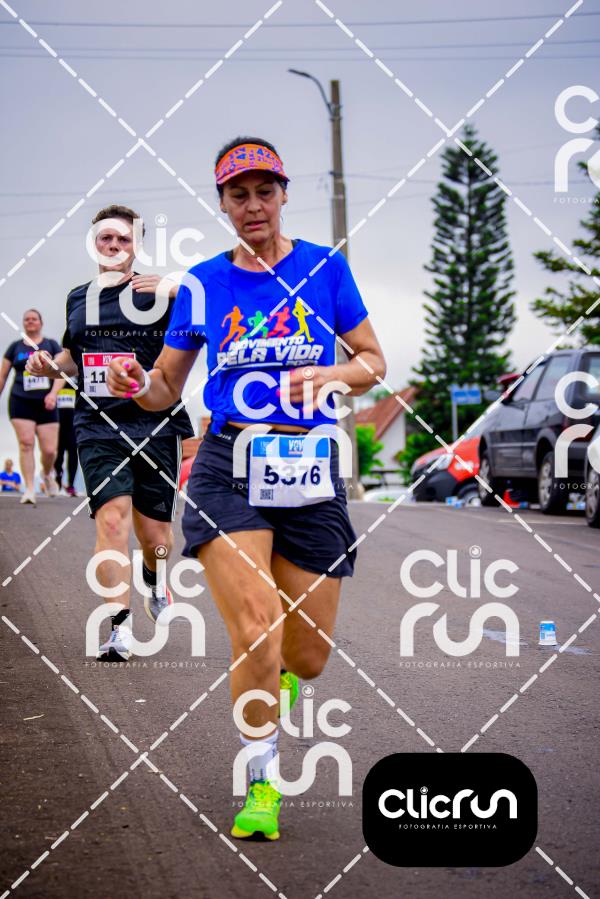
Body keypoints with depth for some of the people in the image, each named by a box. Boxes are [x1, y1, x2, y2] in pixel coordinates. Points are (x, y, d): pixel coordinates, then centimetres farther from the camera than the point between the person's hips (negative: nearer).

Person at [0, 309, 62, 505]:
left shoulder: (51, 345, 7)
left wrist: (53, 393, -16)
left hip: (45, 404, 0)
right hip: (21, 402, 0)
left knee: (49, 449, -4)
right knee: (26, 444, -11)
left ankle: (47, 474, 28)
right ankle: (29, 489, -8)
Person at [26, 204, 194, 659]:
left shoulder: (158, 291, 0)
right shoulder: (78, 297, 15)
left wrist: (175, 295, -31)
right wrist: (49, 366, 9)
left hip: (155, 424, -2)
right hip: (99, 427, 2)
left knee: (154, 536, 5)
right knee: (112, 516, -16)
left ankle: (154, 578, 41)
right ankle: (120, 628, -12)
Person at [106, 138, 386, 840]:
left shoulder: (325, 267, 4)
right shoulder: (202, 284, 6)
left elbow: (373, 362, 9)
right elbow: (165, 389, 11)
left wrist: (328, 375, -12)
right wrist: (136, 384, -12)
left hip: (310, 470, 1)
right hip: (228, 467, -1)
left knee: (307, 659, 5)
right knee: (255, 635, -18)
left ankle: (275, 670, 45)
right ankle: (262, 785, 2)